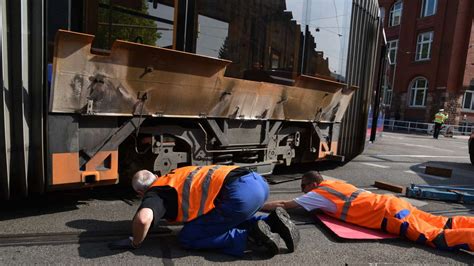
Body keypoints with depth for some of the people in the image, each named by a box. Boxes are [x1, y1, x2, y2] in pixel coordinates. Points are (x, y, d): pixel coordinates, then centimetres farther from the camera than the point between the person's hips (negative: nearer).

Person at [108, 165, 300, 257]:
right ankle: (271, 222, 12)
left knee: (188, 238, 6)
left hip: (240, 194, -8)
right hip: (256, 181, 9)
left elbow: (143, 218, -15)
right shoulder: (174, 176, 31)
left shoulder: (155, 193, 8)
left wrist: (135, 242, 7)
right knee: (232, 221, 36)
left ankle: (249, 238, -4)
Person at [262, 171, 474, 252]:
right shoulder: (334, 183, 19)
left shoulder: (318, 193, -3)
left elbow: (283, 205, -3)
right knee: (444, 224, 9)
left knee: (438, 238, -15)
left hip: (389, 213, -8)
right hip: (391, 203, 8)